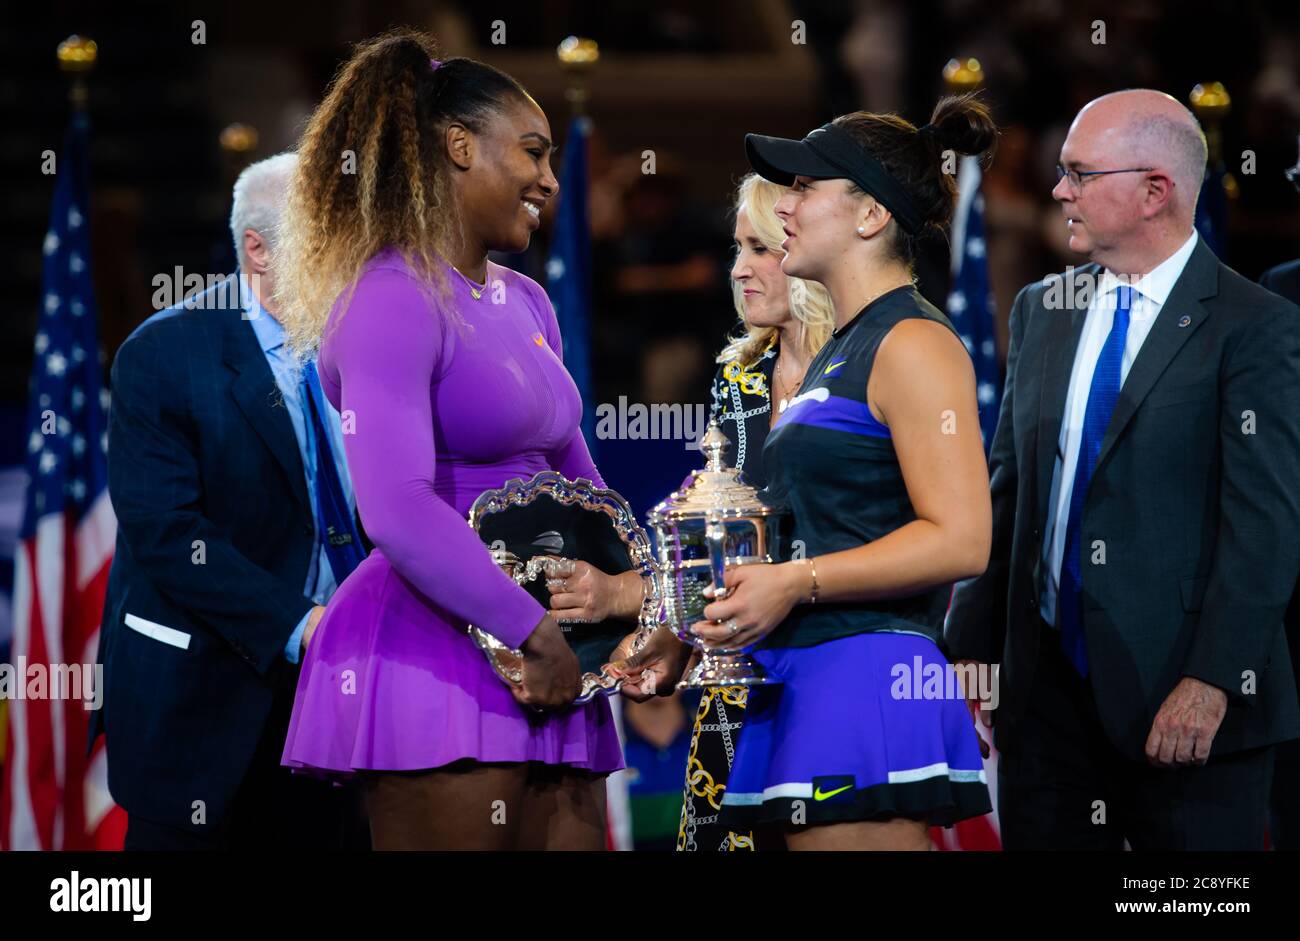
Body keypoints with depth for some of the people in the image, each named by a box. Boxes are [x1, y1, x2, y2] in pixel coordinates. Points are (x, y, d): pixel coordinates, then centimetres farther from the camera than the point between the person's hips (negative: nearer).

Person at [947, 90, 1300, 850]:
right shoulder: (1041, 312, 12)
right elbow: (1008, 488, 15)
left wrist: (1213, 680, -20)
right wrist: (970, 646, 7)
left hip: (1181, 703, -5)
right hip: (1045, 689, 6)